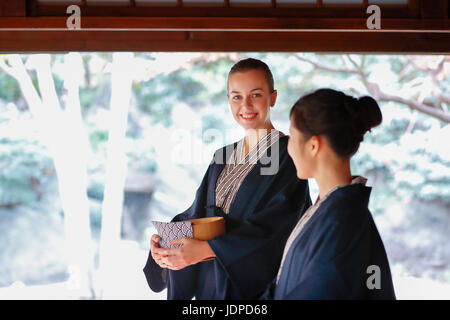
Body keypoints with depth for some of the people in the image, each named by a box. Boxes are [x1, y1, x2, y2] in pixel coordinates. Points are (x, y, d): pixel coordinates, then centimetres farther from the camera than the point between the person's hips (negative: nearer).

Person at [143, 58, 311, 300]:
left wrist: (207, 248, -29)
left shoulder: (288, 154, -11)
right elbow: (198, 212, 8)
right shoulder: (223, 158, 11)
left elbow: (274, 223, -21)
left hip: (258, 283, -6)